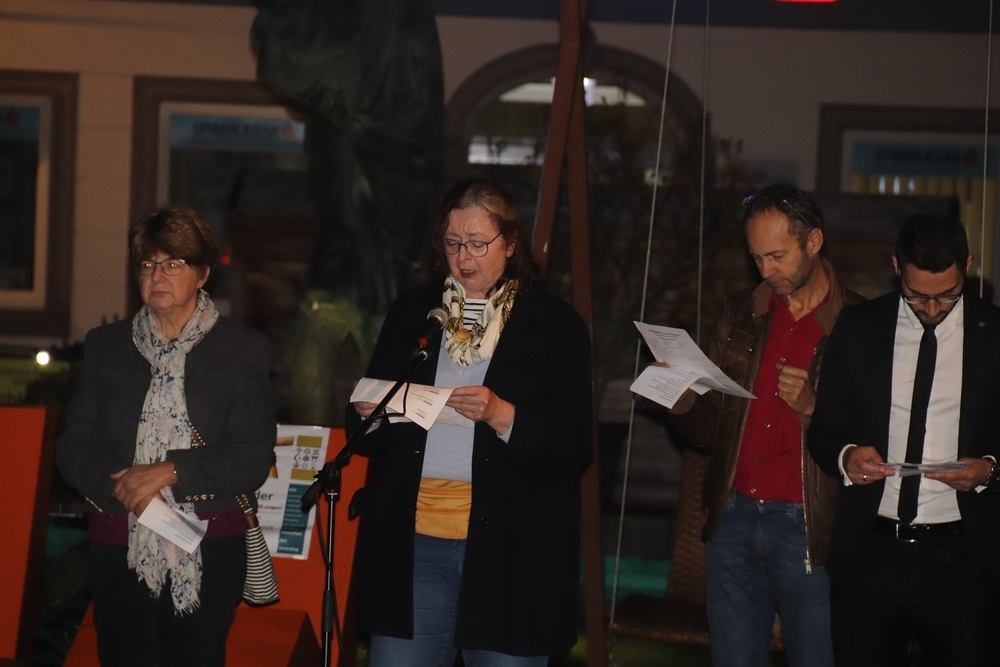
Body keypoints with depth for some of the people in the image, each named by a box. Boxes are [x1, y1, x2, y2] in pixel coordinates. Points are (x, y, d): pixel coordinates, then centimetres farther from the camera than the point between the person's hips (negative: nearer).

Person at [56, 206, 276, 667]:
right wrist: (123, 486, -13)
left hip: (208, 554, -2)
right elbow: (74, 446, 7)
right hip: (118, 546, 3)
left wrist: (170, 471, -17)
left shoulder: (242, 351, 3)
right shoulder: (106, 346, 13)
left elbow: (252, 458, -5)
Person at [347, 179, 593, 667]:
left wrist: (502, 416, -21)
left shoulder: (554, 324, 1)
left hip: (509, 551, -3)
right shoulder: (413, 311, 12)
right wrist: (366, 413, -8)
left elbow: (575, 444, -5)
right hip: (412, 542, 3)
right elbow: (369, 439, 15)